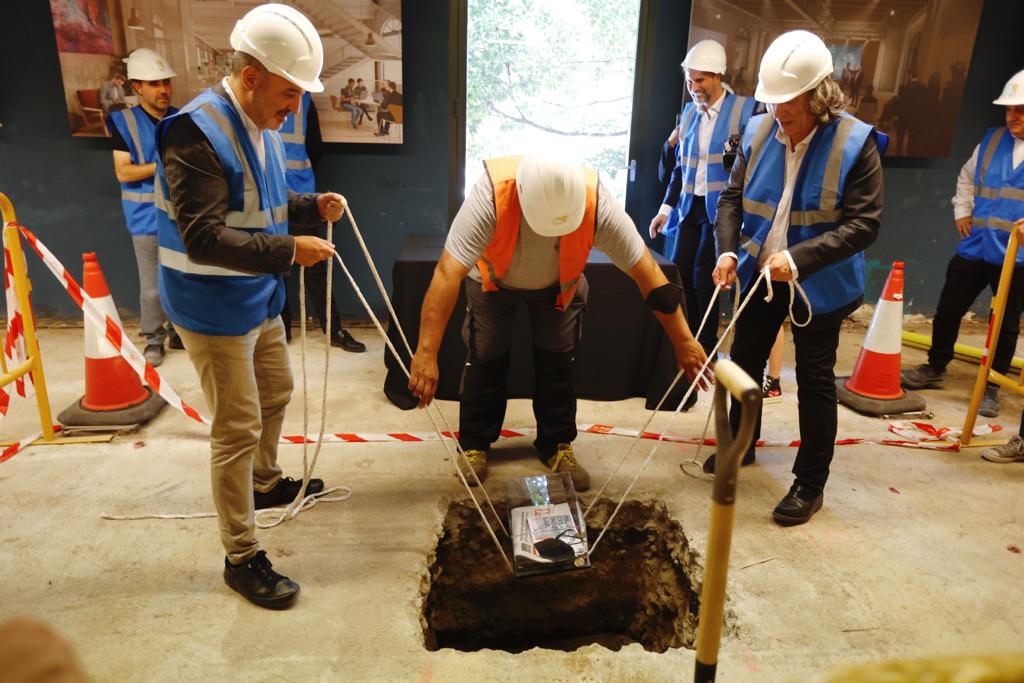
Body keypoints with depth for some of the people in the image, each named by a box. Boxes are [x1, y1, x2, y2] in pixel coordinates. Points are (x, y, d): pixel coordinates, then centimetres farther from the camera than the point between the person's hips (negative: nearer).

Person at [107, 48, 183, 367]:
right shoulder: (124, 121, -5)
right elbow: (123, 172, -9)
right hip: (147, 217, -3)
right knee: (152, 286, 3)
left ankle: (179, 331, 28)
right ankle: (154, 339, 17)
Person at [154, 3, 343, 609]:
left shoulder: (262, 127, 6)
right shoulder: (198, 132, -23)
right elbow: (203, 239, -28)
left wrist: (312, 209, 0)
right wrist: (289, 251, -29)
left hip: (259, 300, 9)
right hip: (215, 309, -9)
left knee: (277, 393, 24)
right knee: (238, 429, -2)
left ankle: (265, 483, 50)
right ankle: (242, 558, 14)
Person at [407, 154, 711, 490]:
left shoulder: (597, 204, -37)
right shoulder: (490, 195, -42)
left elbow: (648, 273, -30)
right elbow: (447, 274, -46)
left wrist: (683, 341, -28)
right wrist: (426, 353, -51)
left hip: (560, 285, 1)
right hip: (494, 281, -1)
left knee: (557, 362, 0)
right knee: (486, 360, -1)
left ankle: (557, 445, 18)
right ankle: (474, 445, 17)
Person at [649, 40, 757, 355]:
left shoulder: (745, 109, -6)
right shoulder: (689, 111, 12)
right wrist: (666, 208, 13)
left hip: (720, 207, -6)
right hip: (689, 206, 6)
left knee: (704, 279, -6)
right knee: (679, 276, 4)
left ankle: (707, 352, 10)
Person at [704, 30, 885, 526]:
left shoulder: (856, 143, -17)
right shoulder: (758, 133, -5)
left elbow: (863, 224, -19)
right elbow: (733, 197, 2)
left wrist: (799, 259, -31)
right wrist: (728, 249, -15)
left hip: (818, 284, -4)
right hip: (758, 275, 5)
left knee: (814, 380, 5)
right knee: (745, 360, 17)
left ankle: (810, 485, 21)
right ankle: (739, 444, 41)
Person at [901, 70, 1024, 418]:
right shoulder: (993, 139, 7)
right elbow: (967, 177, 23)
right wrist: (962, 211, 11)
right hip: (974, 247, 4)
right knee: (948, 310, 9)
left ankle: (991, 387, 22)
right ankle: (935, 369, 27)